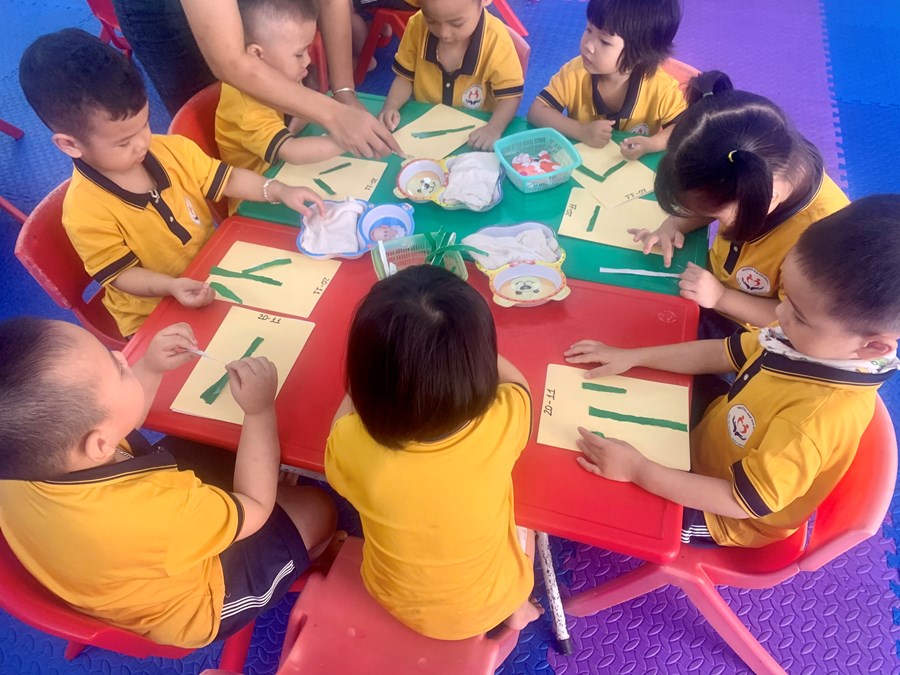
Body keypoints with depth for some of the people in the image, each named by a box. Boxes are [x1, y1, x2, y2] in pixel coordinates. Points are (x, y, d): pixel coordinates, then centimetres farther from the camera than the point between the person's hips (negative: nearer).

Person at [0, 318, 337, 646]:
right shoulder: (153, 512, -47)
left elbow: (115, 421, -2)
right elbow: (255, 507, -25)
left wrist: (150, 367, -14)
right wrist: (260, 410, -22)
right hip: (188, 607, -6)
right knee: (316, 508, 5)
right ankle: (305, 564, 39)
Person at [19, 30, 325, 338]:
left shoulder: (171, 150, -9)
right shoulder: (85, 212, -25)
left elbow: (225, 179, 0)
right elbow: (121, 274, -17)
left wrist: (280, 191, -14)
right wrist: (172, 286, -35)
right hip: (154, 317, -6)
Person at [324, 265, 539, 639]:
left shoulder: (352, 442, -37)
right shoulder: (503, 422, -37)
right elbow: (514, 380, -10)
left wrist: (385, 354, -8)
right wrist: (465, 344, -3)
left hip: (395, 599, 1)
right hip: (489, 603, 0)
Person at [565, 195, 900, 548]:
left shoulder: (820, 418, -41)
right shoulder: (816, 340, -19)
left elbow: (743, 502, -31)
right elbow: (719, 354, -3)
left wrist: (637, 470, -34)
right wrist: (630, 357, -8)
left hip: (720, 516, -6)